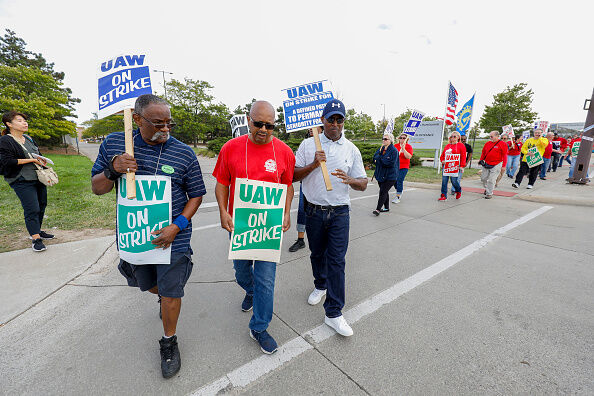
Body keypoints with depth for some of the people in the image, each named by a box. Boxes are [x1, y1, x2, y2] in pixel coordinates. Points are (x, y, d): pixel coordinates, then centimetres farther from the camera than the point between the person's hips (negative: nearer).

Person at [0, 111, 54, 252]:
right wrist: (31, 160, -15)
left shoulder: (29, 139, 16)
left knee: (42, 205, 12)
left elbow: (38, 155, 27)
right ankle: (36, 239, -6)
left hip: (38, 178, 7)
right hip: (22, 181, -7)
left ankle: (37, 231, 27)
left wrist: (41, 160, 5)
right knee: (32, 209, -11)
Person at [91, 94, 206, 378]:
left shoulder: (184, 153, -9)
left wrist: (177, 227, -17)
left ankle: (169, 343, 33)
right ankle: (163, 297, 62)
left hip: (171, 238, -3)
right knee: (148, 284, 26)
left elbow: (196, 195, -4)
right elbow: (97, 188, 5)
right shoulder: (113, 144, -1)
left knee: (171, 292, 7)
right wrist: (112, 170, -18)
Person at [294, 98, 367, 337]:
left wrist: (349, 180, -19)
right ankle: (320, 285, 45)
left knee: (336, 260, -2)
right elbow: (293, 176, -1)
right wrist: (313, 165, -17)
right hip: (313, 211, 1)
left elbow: (363, 184, 4)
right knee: (317, 254, 17)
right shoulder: (308, 145, 3)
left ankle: (333, 313, 10)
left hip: (339, 213, -1)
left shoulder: (351, 150, 4)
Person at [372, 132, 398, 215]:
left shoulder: (394, 151, -11)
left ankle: (378, 209, -7)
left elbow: (391, 163, -20)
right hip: (381, 174, 7)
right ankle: (386, 207, 27)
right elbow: (374, 159, 7)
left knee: (383, 192, -11)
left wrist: (380, 158, -13)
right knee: (384, 192, 15)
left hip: (390, 176, -7)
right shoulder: (381, 148, 11)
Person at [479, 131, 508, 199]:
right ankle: (487, 189, 36)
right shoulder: (487, 143, 7)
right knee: (483, 178, 11)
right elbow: (483, 152, 20)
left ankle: (489, 194, 7)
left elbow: (505, 156, -8)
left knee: (491, 180, -4)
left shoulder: (502, 144, -7)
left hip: (496, 165, -5)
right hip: (486, 164, 5)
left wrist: (503, 166, -10)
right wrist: (481, 160, 13)